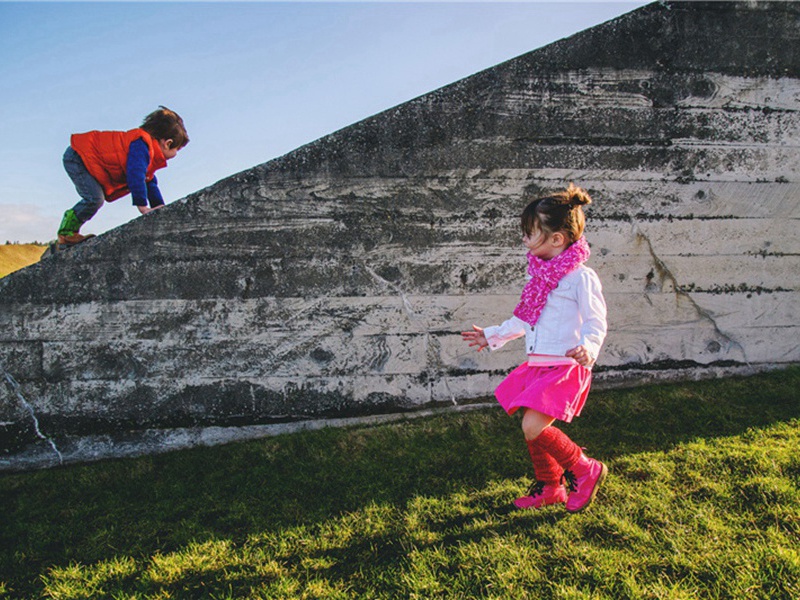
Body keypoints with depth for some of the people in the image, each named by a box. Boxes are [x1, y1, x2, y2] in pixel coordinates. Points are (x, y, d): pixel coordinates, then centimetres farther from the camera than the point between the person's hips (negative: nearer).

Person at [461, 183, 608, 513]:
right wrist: (492, 336, 28)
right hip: (538, 363, 8)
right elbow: (525, 320, 23)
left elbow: (596, 323, -12)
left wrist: (587, 348, -32)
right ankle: (549, 486, 34)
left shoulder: (581, 277, -12)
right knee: (534, 431, 13)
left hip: (566, 366, -8)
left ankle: (585, 470, 6)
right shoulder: (541, 273, 13)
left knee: (533, 427, -17)